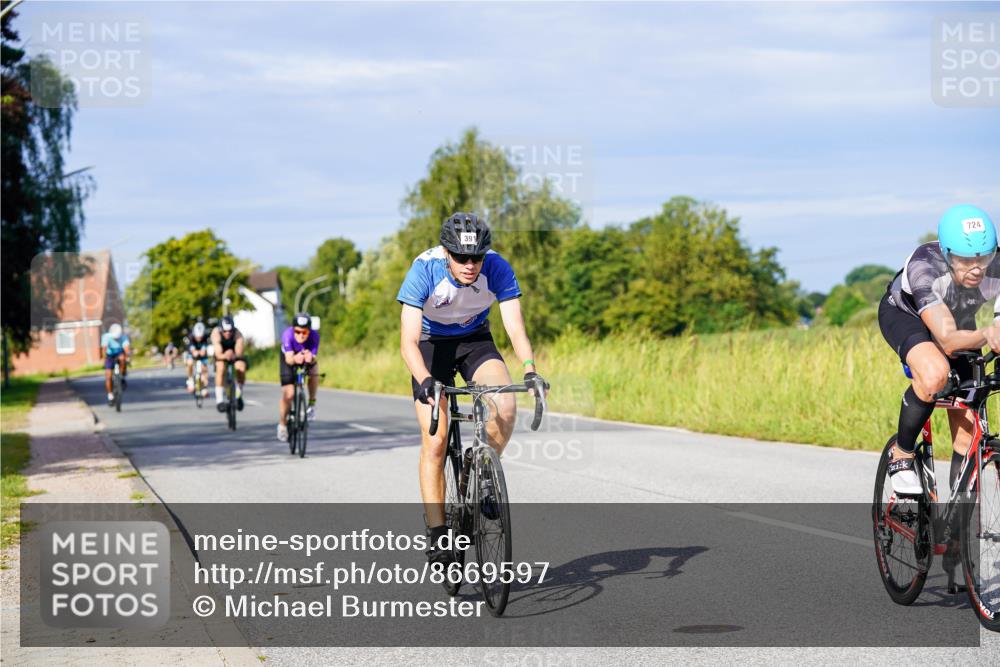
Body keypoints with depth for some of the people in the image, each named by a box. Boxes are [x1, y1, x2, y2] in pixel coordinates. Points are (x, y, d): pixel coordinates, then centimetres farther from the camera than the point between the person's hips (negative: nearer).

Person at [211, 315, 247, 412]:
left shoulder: (238, 334, -31)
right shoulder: (216, 333, -32)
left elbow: (239, 353, -38)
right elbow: (218, 354, -38)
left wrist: (233, 355, -61)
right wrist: (225, 356, -61)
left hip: (234, 354, 1)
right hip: (221, 355, -1)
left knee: (241, 367, -28)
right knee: (220, 368, -31)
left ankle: (239, 396, -4)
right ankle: (219, 400, -23)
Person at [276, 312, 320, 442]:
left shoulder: (314, 336, -35)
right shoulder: (288, 335, -38)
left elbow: (313, 359, -36)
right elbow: (289, 359, -42)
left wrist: (310, 358, -59)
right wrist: (295, 359, -65)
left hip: (307, 356, 3)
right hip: (289, 358, -3)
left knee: (314, 369, -26)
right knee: (288, 394, -9)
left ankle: (312, 404, -4)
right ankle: (282, 424, 13)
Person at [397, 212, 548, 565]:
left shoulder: (497, 269, -25)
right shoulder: (424, 270, -31)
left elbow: (515, 328, -27)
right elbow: (408, 341, -34)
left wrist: (529, 370, -45)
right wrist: (424, 381, -52)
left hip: (475, 340, 2)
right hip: (431, 342, -2)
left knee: (505, 406, -26)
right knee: (435, 441, -13)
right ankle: (437, 537, -4)